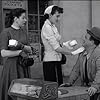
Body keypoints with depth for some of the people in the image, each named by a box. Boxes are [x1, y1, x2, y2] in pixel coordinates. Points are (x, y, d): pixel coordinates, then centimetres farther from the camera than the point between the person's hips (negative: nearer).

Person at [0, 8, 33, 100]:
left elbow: (30, 50, 7)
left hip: (24, 66, 6)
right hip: (12, 66, -6)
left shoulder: (23, 31, 13)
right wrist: (21, 51, -10)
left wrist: (22, 46, -13)